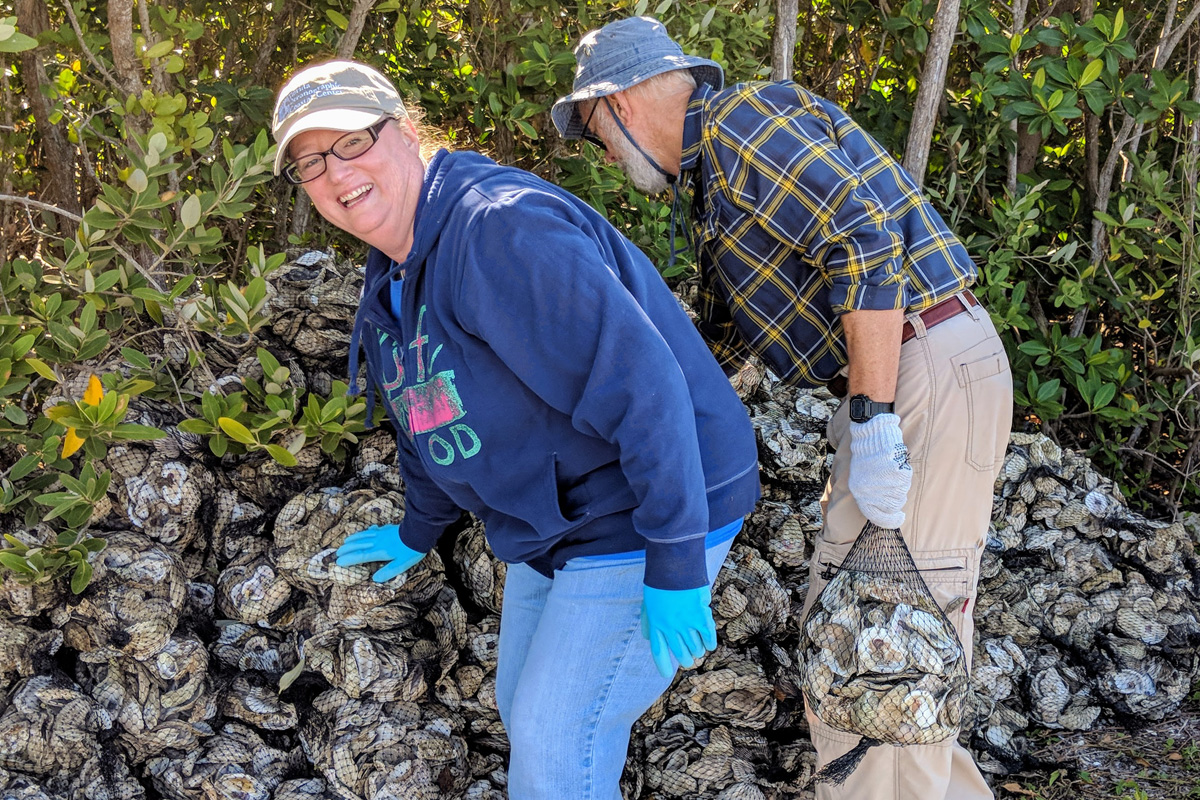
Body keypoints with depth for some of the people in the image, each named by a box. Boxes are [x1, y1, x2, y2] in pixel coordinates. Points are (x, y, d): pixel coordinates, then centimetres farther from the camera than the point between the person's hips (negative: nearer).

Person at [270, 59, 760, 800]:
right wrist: (419, 532, 33)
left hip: (648, 519, -10)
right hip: (555, 525, 10)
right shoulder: (393, 272, 6)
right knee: (525, 716, 21)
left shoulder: (499, 228, -26)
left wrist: (675, 565, -30)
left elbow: (640, 382, -31)